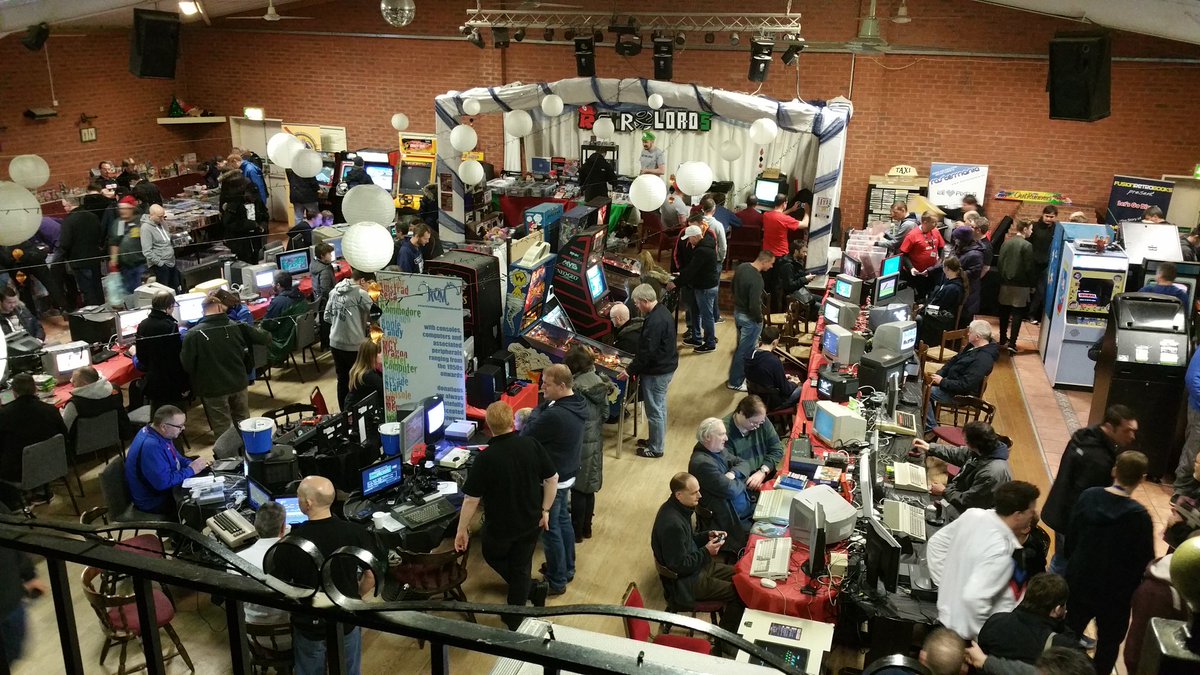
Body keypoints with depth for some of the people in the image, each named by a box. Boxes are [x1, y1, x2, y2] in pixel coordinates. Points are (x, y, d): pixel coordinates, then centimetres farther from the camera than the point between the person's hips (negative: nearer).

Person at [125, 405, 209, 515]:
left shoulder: (158, 433, -3)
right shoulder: (151, 446, -33)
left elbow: (175, 457, 14)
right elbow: (163, 482, -33)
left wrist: (191, 464, -5)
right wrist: (191, 470, -22)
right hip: (153, 501, -9)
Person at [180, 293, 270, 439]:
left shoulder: (193, 334, -16)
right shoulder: (237, 326, -8)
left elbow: (187, 365, -11)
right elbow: (265, 338, 2)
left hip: (213, 389, -3)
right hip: (238, 383, 3)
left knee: (222, 430, 8)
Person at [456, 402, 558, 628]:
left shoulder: (485, 458, -23)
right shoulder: (532, 445, -13)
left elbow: (471, 499, -17)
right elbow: (552, 479, -5)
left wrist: (462, 530, -4)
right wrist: (545, 510, 8)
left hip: (500, 526, -3)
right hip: (530, 522, 4)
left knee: (493, 556, 27)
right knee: (521, 567, 20)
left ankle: (531, 588, 17)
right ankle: (514, 621, 31)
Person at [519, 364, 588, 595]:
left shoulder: (555, 415, -33)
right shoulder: (576, 404, -2)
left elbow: (526, 435, -21)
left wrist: (536, 411, -6)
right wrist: (539, 412, -10)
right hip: (567, 474, 10)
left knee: (550, 529, 6)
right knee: (563, 520, 24)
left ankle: (556, 582, 21)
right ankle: (567, 569, 41)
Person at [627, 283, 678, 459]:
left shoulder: (655, 321, -28)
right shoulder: (662, 311, 5)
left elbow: (646, 352, -26)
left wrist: (630, 370, -14)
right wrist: (636, 365, 14)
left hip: (657, 372, -10)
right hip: (666, 366, 10)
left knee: (654, 410, 4)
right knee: (659, 406, 22)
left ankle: (655, 448, 17)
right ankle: (656, 440, 37)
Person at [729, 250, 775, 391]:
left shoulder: (741, 267, -4)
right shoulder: (756, 279, -30)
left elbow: (734, 287, 11)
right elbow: (754, 306, -30)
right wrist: (760, 319, -12)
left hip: (737, 311, 9)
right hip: (749, 318, -9)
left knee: (742, 346, 23)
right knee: (745, 350, 6)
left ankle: (738, 374, 38)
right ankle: (735, 382, 17)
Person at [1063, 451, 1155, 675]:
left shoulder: (1088, 496, -12)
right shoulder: (1139, 516, -23)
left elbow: (1071, 537, -1)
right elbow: (1144, 561, -14)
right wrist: (1136, 589, 4)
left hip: (1079, 581, 4)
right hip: (1115, 592, -4)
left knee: (1070, 633, 21)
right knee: (1109, 642, 17)